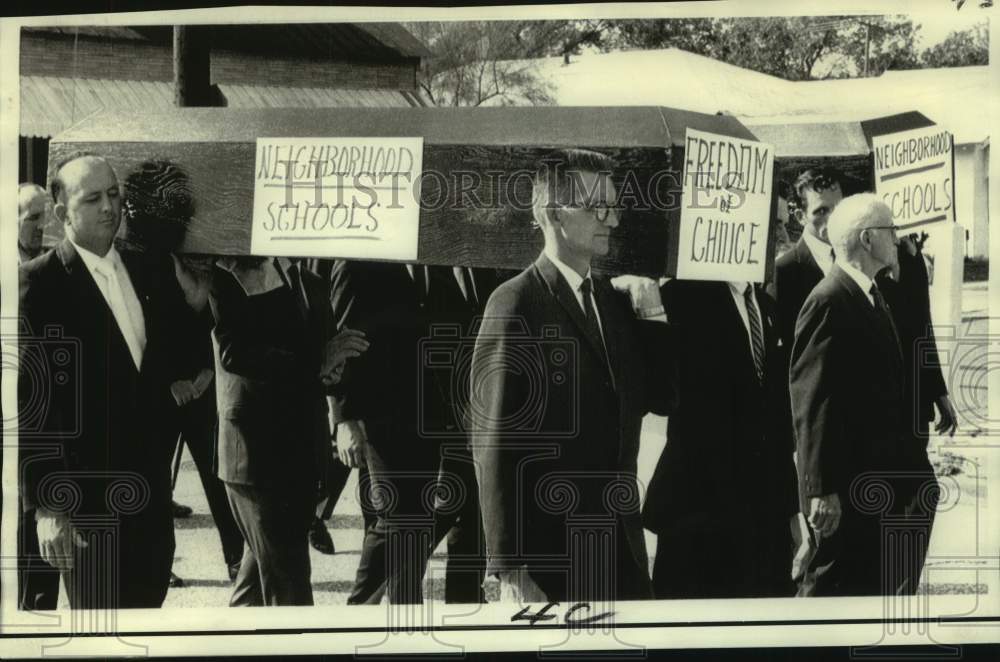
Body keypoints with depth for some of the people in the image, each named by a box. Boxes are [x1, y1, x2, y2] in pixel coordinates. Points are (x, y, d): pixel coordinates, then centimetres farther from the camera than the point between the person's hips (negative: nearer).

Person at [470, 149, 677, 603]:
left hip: (620, 545, 6)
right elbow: (495, 442, -12)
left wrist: (652, 316, 2)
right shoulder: (516, 305, -10)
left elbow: (661, 397, 13)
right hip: (546, 551, -6)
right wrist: (510, 569, -15)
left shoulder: (614, 300, 11)